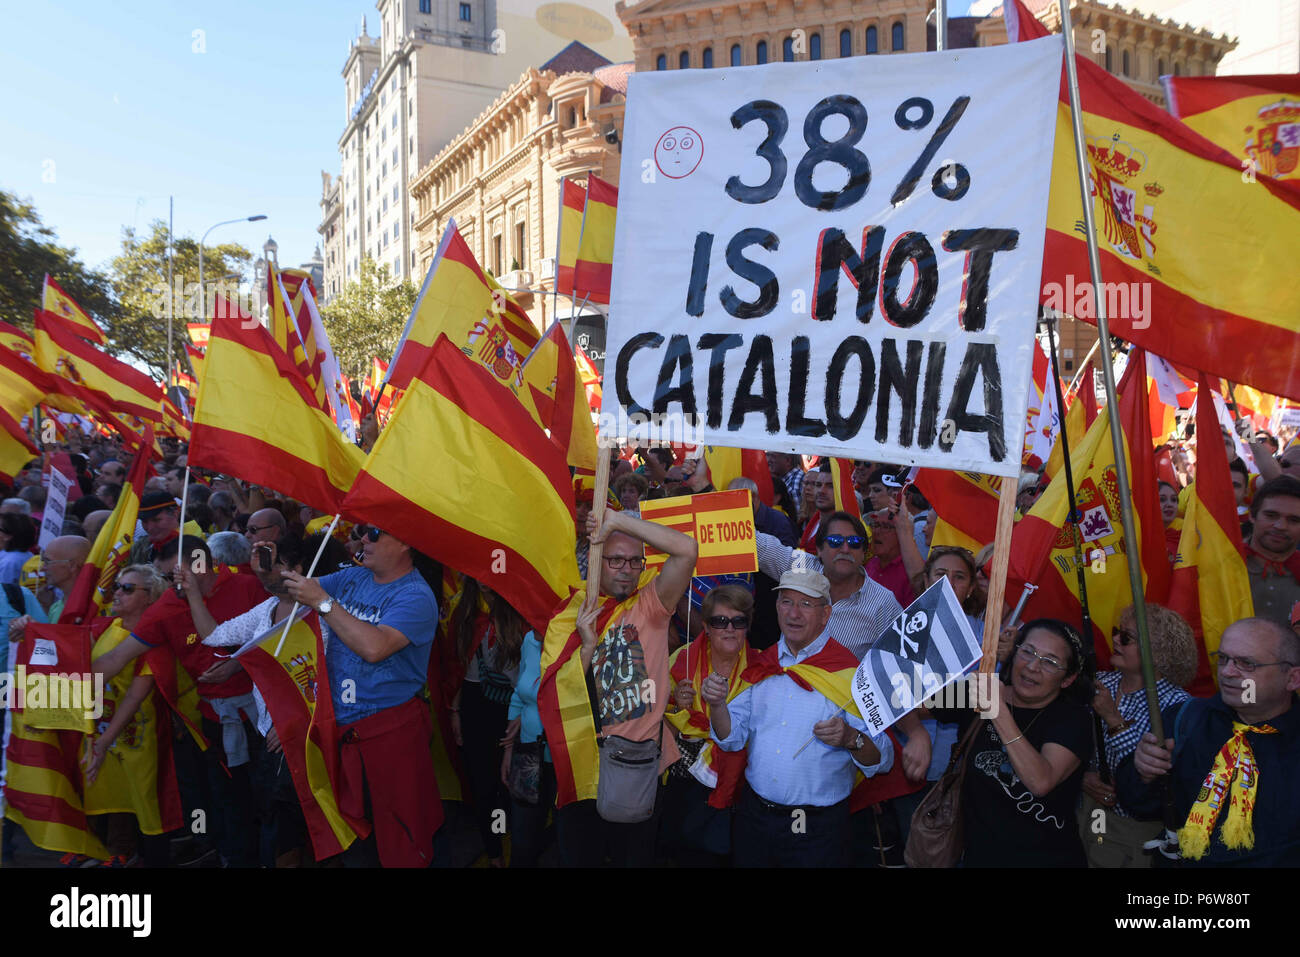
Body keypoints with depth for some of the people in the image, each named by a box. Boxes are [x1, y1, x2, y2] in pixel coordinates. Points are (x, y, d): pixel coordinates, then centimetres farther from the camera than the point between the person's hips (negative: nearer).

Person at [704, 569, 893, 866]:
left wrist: (851, 738, -30)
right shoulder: (761, 667, 4)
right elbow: (732, 738, 5)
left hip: (818, 828, -4)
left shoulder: (849, 674, -9)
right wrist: (718, 705, -14)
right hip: (754, 816, 4)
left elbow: (882, 760, -10)